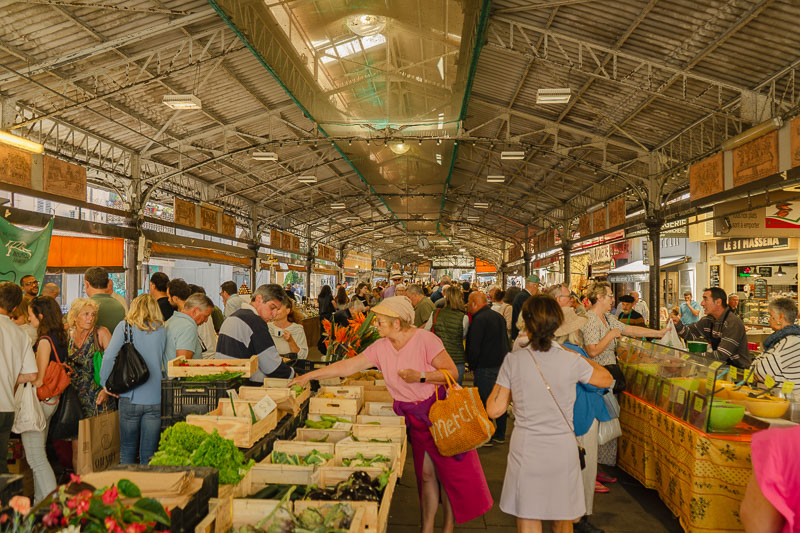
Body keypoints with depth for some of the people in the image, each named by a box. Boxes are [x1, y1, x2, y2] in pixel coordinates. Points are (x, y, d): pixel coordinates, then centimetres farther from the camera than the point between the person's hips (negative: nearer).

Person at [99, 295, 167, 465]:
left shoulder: (125, 326, 0)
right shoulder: (161, 330, 6)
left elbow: (109, 356, -9)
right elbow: (161, 359, 8)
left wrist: (105, 382, 1)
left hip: (130, 397, -1)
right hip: (155, 398, 1)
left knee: (127, 450, 14)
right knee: (149, 454, 7)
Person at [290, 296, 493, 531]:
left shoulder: (425, 339, -17)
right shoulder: (381, 347, -1)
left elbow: (452, 372, -14)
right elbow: (348, 366, 1)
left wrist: (420, 377, -25)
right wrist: (309, 376, 0)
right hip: (415, 418, 4)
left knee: (451, 470, 4)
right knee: (425, 473, 8)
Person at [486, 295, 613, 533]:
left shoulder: (513, 360, -9)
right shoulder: (571, 361, -10)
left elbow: (494, 409, -7)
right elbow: (606, 378, 9)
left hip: (526, 451, -1)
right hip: (562, 451, 1)